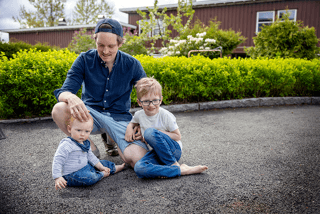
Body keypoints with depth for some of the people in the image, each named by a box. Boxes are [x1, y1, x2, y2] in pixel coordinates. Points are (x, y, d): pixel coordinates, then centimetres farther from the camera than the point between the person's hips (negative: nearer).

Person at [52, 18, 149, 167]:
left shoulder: (132, 65, -5)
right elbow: (63, 92, -13)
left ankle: (111, 139, 10)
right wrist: (71, 97, -41)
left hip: (119, 118, 0)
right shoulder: (84, 60, -6)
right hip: (90, 113, 1)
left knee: (139, 161, -23)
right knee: (59, 109, -31)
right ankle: (90, 149, -6)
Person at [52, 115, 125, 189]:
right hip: (72, 174, -9)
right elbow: (58, 161, -25)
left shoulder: (85, 143, 5)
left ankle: (115, 168, 35)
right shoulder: (66, 145, -24)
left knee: (104, 163, 12)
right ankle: (102, 174, -5)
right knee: (89, 177, -33)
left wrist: (101, 167, 11)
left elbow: (91, 157, 16)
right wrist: (57, 178, -32)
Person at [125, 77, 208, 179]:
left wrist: (159, 132, -20)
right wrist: (129, 127, 1)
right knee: (139, 168, -30)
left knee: (149, 132, -34)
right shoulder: (139, 115, 1)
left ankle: (173, 165, -20)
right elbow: (133, 122, 25)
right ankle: (181, 170, -28)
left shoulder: (165, 115, -13)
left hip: (173, 149, -4)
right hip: (157, 153, 5)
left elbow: (178, 136, -8)